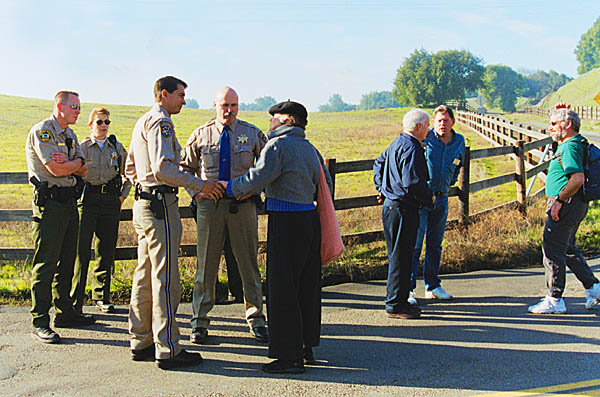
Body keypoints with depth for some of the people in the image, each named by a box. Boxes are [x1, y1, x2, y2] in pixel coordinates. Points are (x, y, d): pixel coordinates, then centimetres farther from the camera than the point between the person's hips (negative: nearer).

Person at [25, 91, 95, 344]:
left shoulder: (70, 135, 17)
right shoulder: (41, 132, -10)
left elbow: (82, 170, 10)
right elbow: (56, 169, -19)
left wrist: (69, 162, -10)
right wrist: (77, 162, -1)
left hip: (69, 201, 9)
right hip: (49, 202, -9)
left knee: (67, 261, 13)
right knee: (45, 263, -7)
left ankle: (64, 312, 24)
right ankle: (40, 323, -4)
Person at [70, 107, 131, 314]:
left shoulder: (116, 147, 10)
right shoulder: (81, 147, 1)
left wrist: (123, 194, 14)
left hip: (111, 201, 3)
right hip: (88, 200, -3)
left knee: (106, 250, 7)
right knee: (81, 250, -8)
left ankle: (101, 297, 18)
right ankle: (75, 300, -3)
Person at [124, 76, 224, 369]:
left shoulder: (142, 122, 20)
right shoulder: (161, 123, -12)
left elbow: (130, 168, 25)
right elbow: (163, 169, -22)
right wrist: (200, 185, -16)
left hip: (143, 202, 11)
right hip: (161, 205, -11)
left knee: (145, 275, 13)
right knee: (165, 278, -8)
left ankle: (140, 342, 19)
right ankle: (167, 350, -4)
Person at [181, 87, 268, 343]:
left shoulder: (252, 134, 6)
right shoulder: (201, 135, 7)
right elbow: (185, 167, 15)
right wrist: (195, 191, 0)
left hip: (243, 204, 0)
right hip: (210, 204, 0)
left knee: (248, 263, 5)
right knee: (206, 263, 4)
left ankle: (255, 319, 16)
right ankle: (199, 320, 14)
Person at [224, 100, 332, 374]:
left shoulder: (278, 145, -9)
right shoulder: (310, 148, 14)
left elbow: (258, 178, -18)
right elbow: (326, 186, 15)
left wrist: (231, 187, -1)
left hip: (286, 222, -8)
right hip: (310, 219, 8)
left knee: (282, 290, -2)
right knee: (307, 286, 14)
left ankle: (289, 356, 1)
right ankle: (307, 347, 24)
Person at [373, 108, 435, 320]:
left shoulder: (397, 143, 15)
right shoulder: (411, 148, -17)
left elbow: (379, 164, 31)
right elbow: (413, 183, -24)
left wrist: (382, 189, 28)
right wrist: (429, 198, -9)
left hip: (391, 206, 10)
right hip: (403, 209, -10)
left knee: (399, 256, 16)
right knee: (401, 257, -4)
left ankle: (397, 301, 23)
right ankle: (395, 304, 1)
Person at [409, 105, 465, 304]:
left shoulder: (459, 141, 7)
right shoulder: (424, 138, -9)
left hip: (441, 198, 5)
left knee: (435, 244, 12)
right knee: (414, 244, -8)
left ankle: (432, 286, 22)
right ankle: (407, 289, -4)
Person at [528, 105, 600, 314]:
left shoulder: (570, 146, -17)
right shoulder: (568, 145, 15)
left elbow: (578, 178, -27)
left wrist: (559, 200, -23)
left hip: (567, 204, -11)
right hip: (575, 205, 11)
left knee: (552, 248, -6)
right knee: (567, 248, 20)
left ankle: (555, 300, -2)